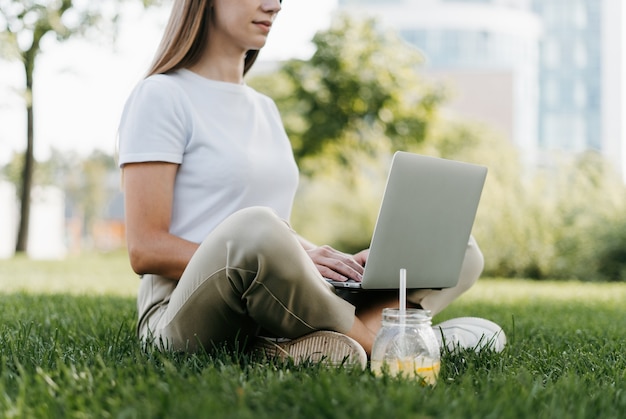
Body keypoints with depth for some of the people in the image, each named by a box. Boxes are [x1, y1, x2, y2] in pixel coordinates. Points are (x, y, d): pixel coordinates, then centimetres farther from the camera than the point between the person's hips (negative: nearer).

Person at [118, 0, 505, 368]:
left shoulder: (265, 108, 21)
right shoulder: (161, 96, -2)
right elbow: (145, 249, -11)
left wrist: (334, 261, -1)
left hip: (270, 320, 7)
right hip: (187, 316, -7)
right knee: (254, 228, -40)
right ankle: (374, 342, -18)